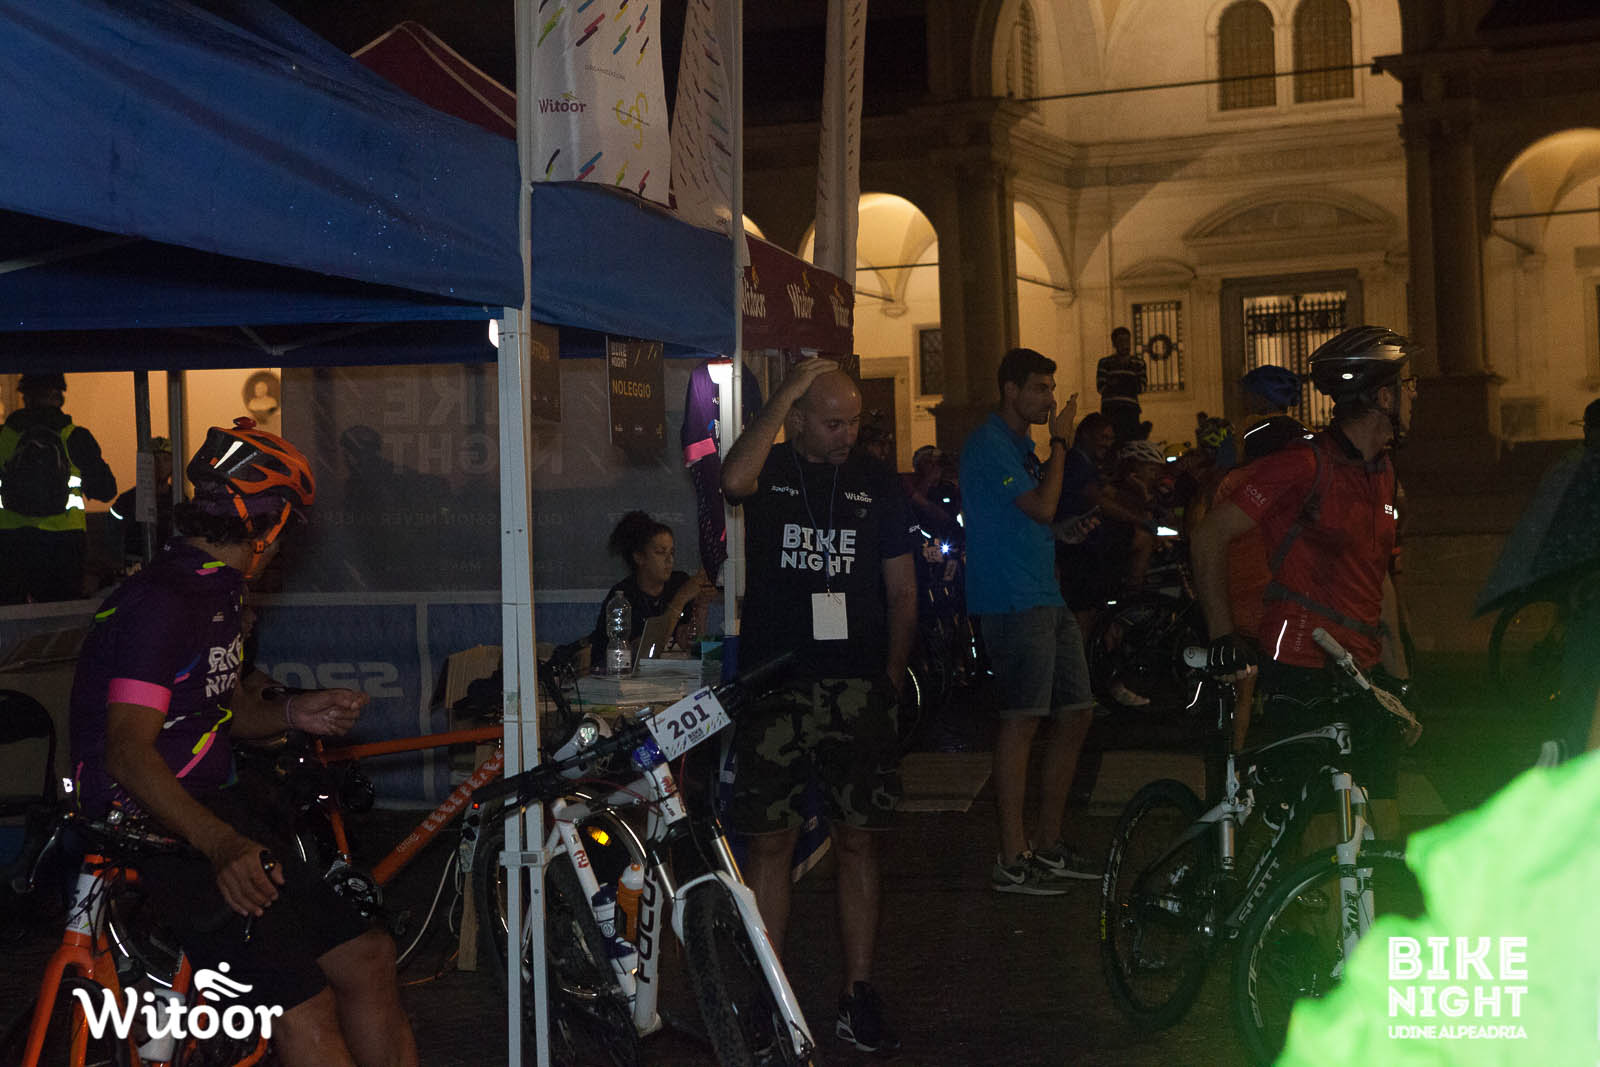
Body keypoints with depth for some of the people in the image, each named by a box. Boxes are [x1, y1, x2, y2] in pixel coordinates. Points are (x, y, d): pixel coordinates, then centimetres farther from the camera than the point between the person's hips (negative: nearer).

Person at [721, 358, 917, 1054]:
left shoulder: (876, 485, 11)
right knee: (770, 841, 1)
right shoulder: (768, 471, 3)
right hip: (774, 685, -2)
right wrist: (788, 389, -17)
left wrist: (893, 673, 6)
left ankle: (858, 997, 11)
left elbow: (902, 591, 15)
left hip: (857, 689, 2)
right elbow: (734, 481, -24)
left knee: (859, 840, 3)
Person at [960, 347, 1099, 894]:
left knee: (1076, 712, 9)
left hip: (1046, 598, 10)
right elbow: (1042, 507, -17)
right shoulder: (989, 444, -10)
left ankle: (1048, 843, 19)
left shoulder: (1022, 444, 20)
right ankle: (1012, 859, -6)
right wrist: (1059, 442, -6)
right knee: (1022, 718, -11)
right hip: (1011, 602, -10)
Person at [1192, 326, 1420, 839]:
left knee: (1381, 815, 8)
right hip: (1299, 674, -7)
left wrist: (1400, 678, 19)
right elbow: (1210, 536, -12)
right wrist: (1223, 636, -15)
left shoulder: (1380, 471, 14)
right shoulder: (1305, 464, -13)